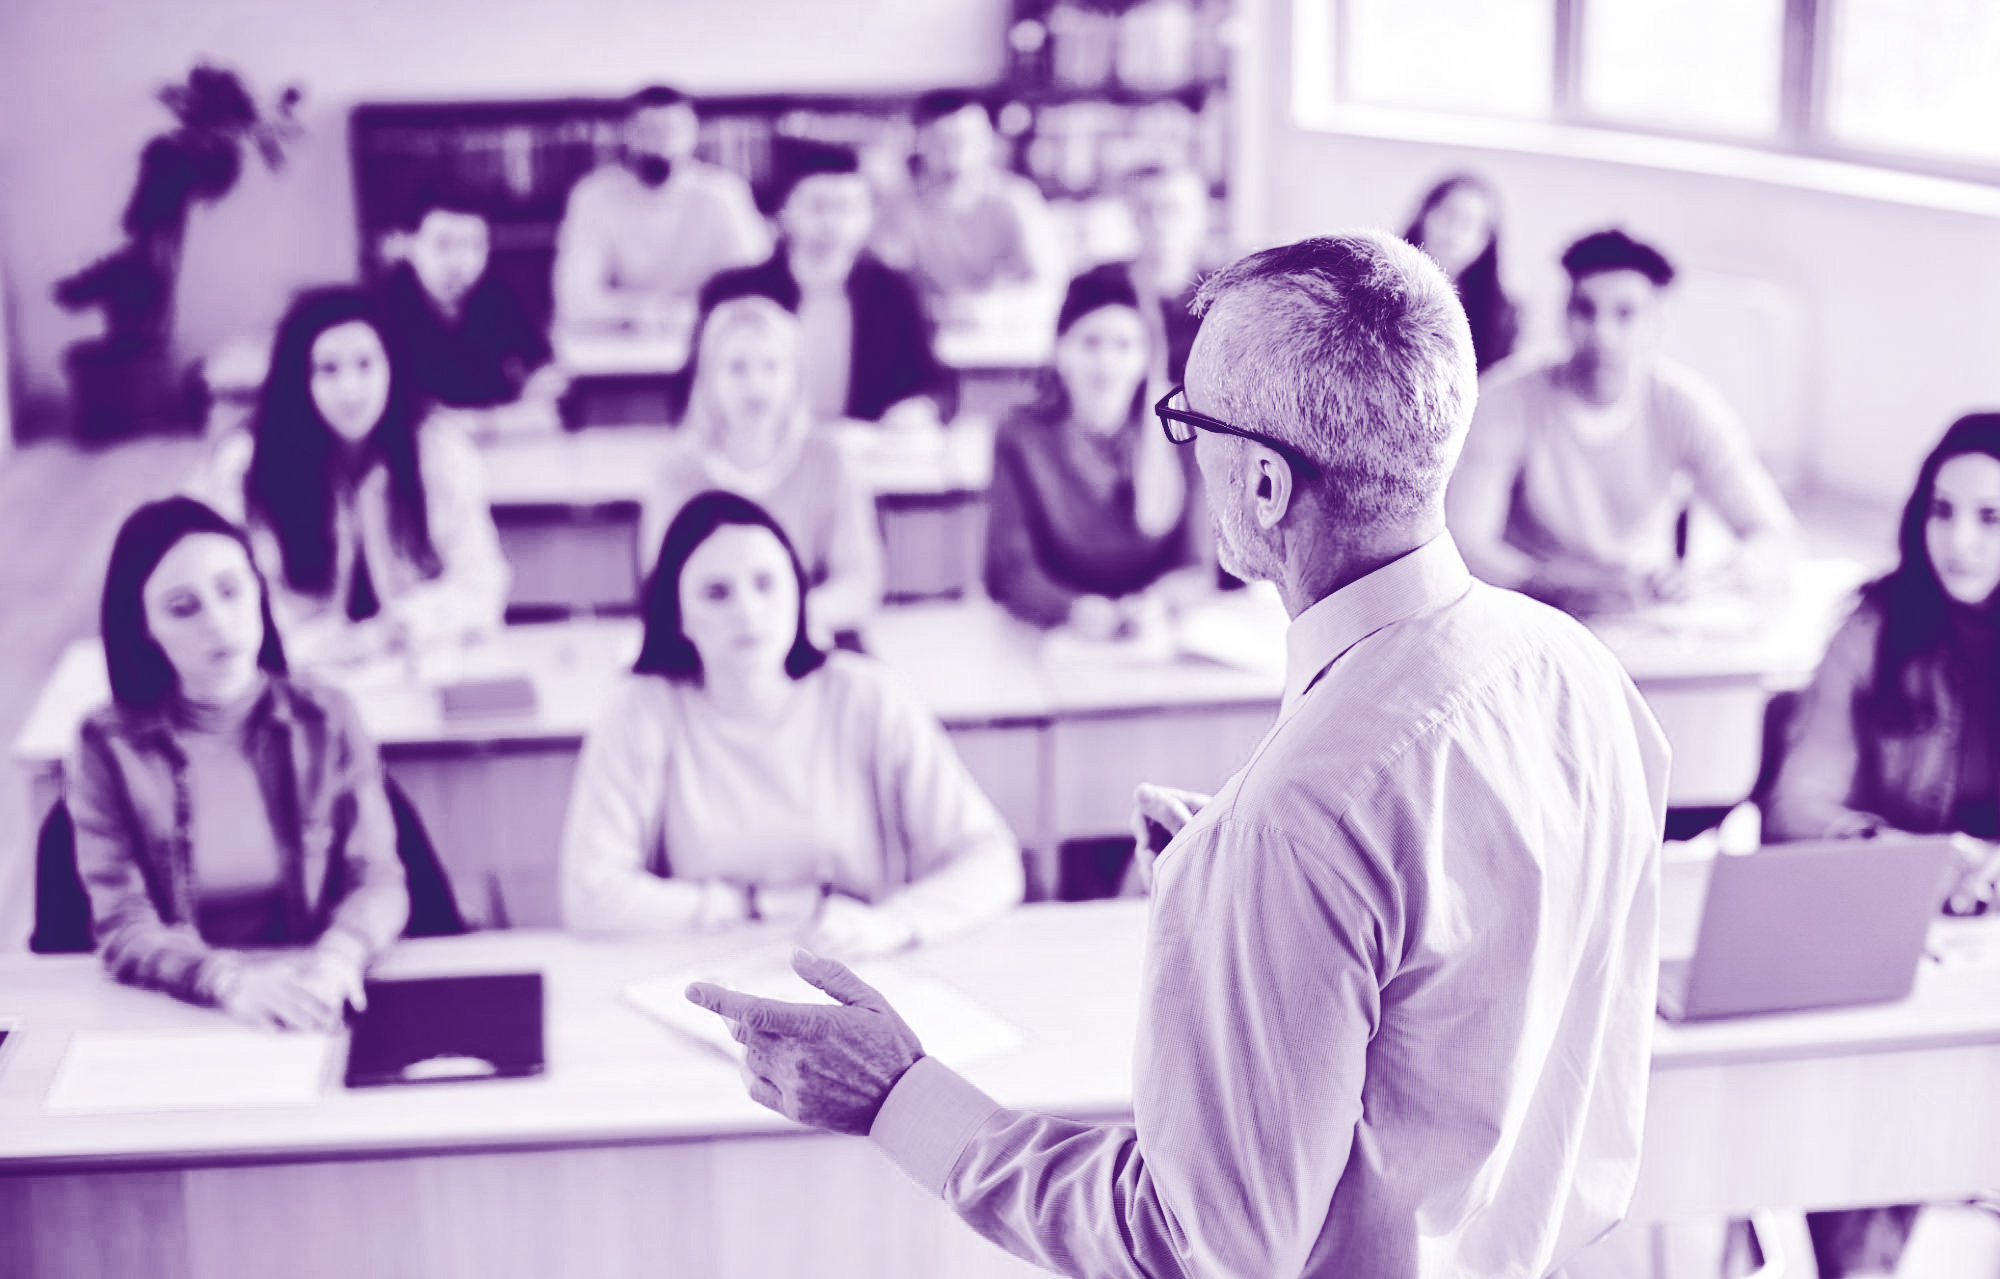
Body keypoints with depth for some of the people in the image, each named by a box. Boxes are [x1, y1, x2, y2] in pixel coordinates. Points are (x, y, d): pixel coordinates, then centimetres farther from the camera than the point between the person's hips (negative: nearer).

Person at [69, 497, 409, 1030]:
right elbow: (124, 927, -9)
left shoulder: (325, 720, 2)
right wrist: (229, 981, -28)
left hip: (314, 1004, 0)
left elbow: (377, 877, -2)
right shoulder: (110, 747, -2)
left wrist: (337, 957, -24)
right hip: (181, 1014, 0)